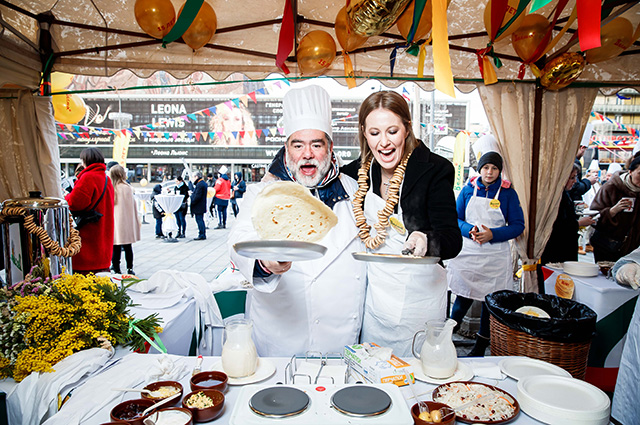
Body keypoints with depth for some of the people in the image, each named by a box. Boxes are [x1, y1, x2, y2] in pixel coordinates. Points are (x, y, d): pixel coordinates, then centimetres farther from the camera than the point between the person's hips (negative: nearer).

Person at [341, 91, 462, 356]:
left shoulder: (435, 170, -13)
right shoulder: (358, 172, 0)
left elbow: (452, 239, -19)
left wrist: (427, 241, -41)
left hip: (419, 293, -3)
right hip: (374, 295, 4)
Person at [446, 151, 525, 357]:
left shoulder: (508, 193, 1)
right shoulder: (468, 190, 4)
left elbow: (518, 225, 0)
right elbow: (455, 218, 5)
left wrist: (492, 234, -15)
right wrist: (470, 230, -15)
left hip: (495, 257, 0)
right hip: (467, 253, 0)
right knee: (463, 297, 1)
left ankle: (480, 346, 24)